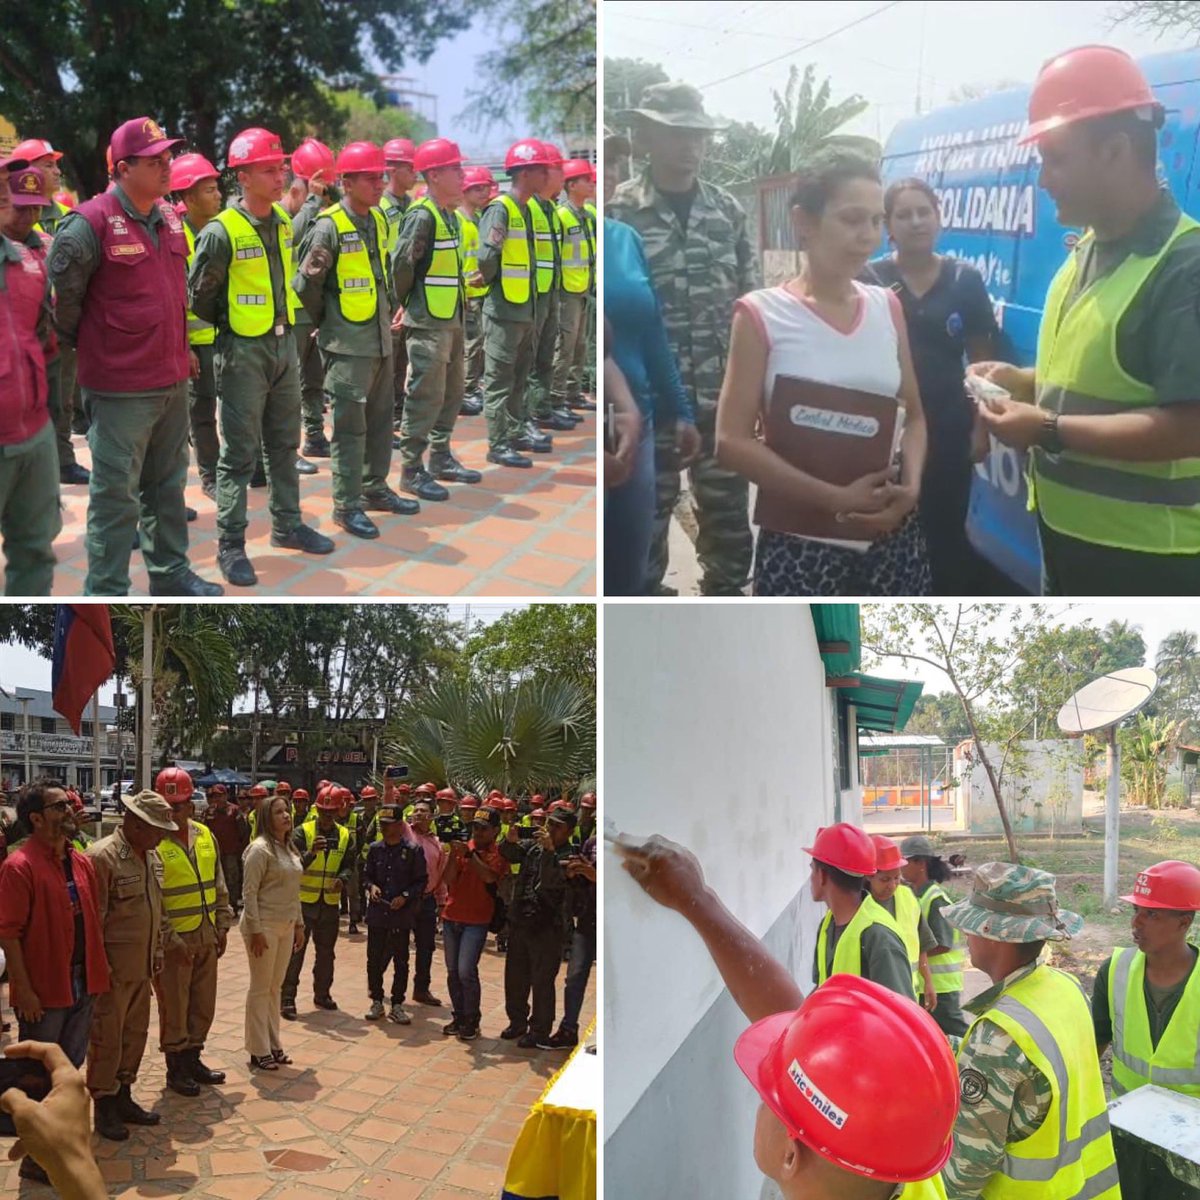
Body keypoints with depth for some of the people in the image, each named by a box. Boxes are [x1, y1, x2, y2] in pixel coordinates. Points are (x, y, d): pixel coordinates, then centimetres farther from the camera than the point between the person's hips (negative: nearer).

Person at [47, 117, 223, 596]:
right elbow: (62, 293, -8)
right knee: (116, 496, 0)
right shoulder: (91, 224, -16)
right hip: (119, 389, -7)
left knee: (168, 484, 18)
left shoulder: (169, 218, 9)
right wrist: (89, 345, 3)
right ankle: (107, 592, 11)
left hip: (172, 381, 7)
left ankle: (170, 571, 33)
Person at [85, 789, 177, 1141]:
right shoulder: (102, 857, -17)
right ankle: (103, 1106, 16)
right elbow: (92, 918, -16)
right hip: (113, 968, -8)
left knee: (135, 1032, 15)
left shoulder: (151, 857, 9)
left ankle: (123, 1096, 28)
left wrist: (157, 952, 17)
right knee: (106, 1038, 3)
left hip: (142, 966, 8)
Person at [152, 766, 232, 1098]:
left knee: (203, 1004, 15)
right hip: (173, 940, -6)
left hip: (206, 937, 6)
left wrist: (222, 925, 9)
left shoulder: (205, 835, 6)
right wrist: (170, 940, -16)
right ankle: (176, 1068, 19)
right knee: (174, 1007, 5)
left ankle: (193, 1058, 30)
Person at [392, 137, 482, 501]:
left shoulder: (450, 215, 14)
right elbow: (401, 263, -19)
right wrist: (405, 303, -5)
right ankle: (411, 470, 2)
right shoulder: (422, 216, -15)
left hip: (452, 320, 9)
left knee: (451, 392, 15)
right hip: (427, 324, -9)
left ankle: (441, 459, 27)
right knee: (426, 397, -6)